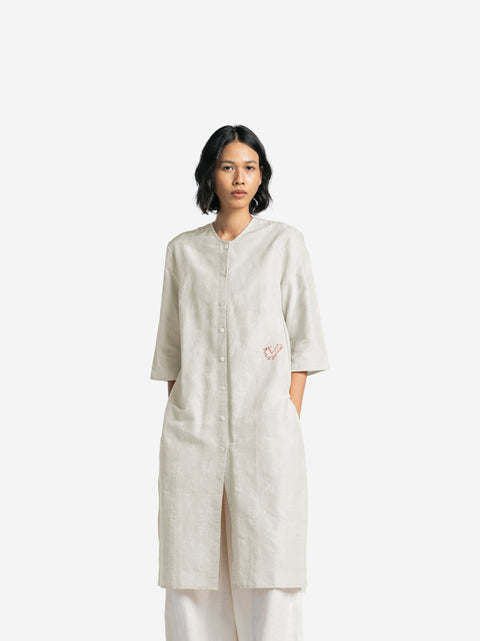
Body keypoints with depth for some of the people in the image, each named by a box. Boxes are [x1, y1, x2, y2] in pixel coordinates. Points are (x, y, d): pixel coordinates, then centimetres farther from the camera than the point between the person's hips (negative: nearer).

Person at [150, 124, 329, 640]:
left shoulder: (285, 241, 6)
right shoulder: (182, 250, 11)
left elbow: (303, 336, 3)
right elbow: (171, 345, 13)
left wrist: (292, 418, -5)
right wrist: (175, 416, 5)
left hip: (264, 422, -2)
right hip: (194, 422, 2)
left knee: (268, 555, -3)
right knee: (192, 557, 2)